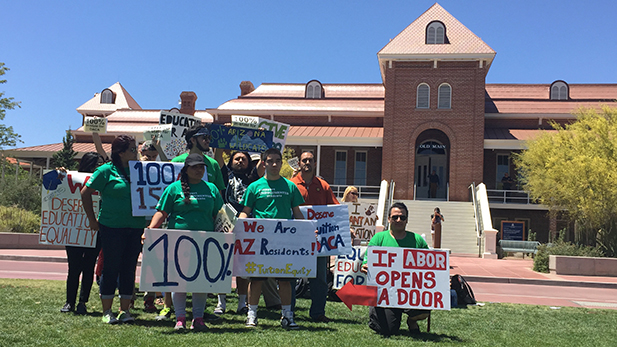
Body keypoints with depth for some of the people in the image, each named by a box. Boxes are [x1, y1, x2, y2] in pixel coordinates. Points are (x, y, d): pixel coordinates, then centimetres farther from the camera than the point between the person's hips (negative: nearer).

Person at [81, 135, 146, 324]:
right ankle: (107, 311, 12)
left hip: (136, 228, 4)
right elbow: (86, 193, 0)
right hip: (112, 227, -4)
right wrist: (93, 220, 0)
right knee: (111, 268, 2)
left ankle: (124, 310, 17)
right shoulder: (106, 170, -4)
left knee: (129, 269, 8)